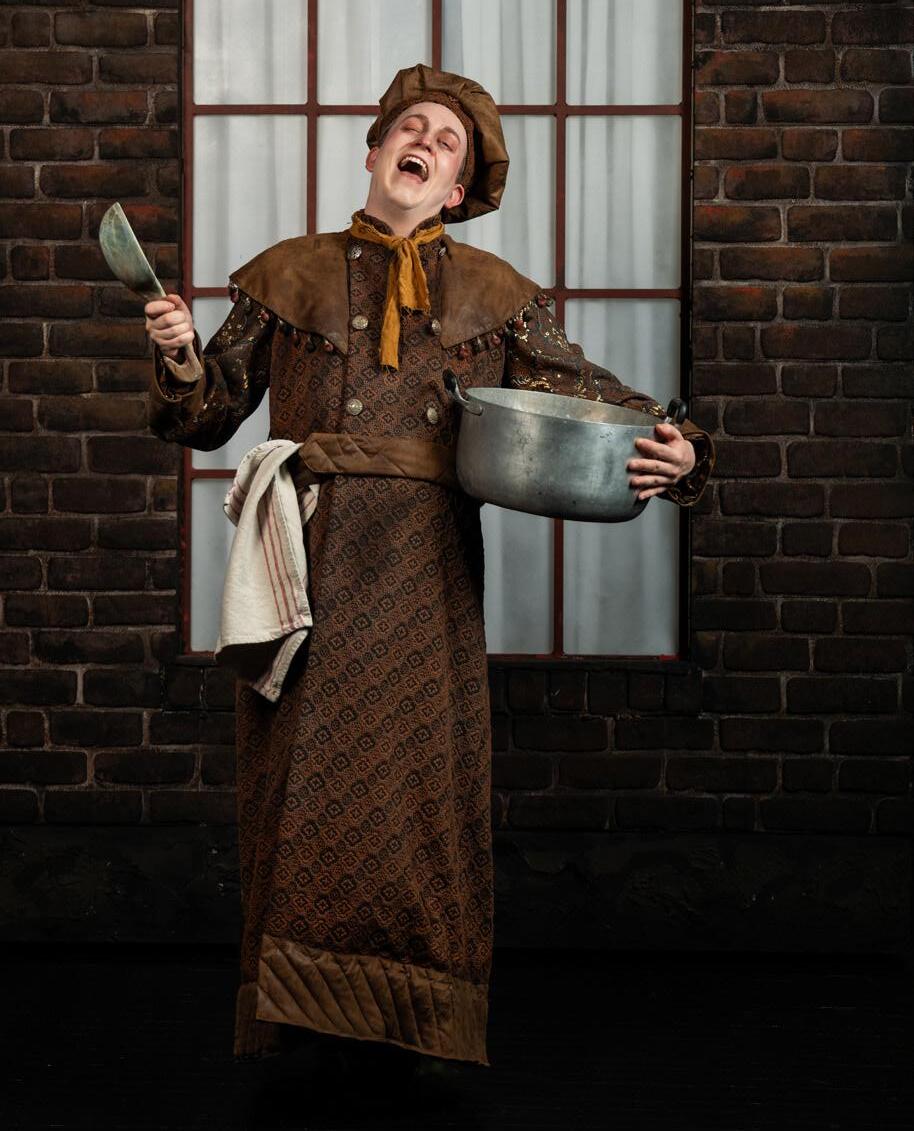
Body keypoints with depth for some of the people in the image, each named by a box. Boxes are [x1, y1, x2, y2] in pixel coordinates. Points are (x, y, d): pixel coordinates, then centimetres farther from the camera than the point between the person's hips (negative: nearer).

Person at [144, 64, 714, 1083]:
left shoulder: (493, 295, 15)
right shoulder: (290, 276, 13)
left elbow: (587, 394, 11)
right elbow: (208, 417, 15)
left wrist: (672, 447, -7)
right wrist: (182, 357, -6)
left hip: (426, 574, 1)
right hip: (310, 566, -1)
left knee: (423, 781, 0)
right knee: (304, 788, -1)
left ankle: (427, 1035, 9)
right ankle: (281, 1032, 7)